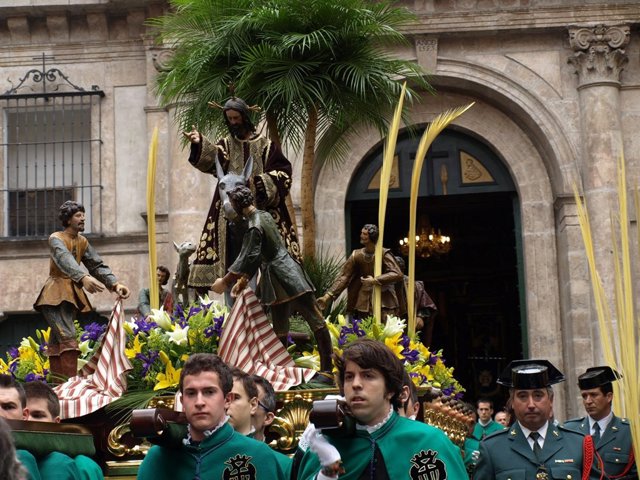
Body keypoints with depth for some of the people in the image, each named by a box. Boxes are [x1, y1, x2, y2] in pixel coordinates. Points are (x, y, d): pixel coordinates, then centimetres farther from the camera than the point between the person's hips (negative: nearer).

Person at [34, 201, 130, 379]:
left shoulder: (82, 242, 13)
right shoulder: (56, 238, -10)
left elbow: (98, 265, 6)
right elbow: (65, 259, -30)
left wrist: (115, 284, -12)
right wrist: (83, 278, -49)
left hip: (71, 295, 7)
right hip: (55, 295, -7)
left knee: (56, 343, 8)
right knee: (68, 338, -20)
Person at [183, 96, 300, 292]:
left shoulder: (266, 145, 9)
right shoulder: (226, 144, 12)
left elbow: (283, 172, 4)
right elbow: (213, 160, -9)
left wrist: (264, 181, -15)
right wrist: (199, 144, -29)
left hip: (261, 211, -1)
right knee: (233, 257, -3)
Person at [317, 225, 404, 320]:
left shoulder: (384, 254, -12)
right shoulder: (357, 255, 1)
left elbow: (398, 274, -20)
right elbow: (344, 276, -2)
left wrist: (375, 280, -21)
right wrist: (327, 296, -12)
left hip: (384, 302, -4)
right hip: (365, 302, 4)